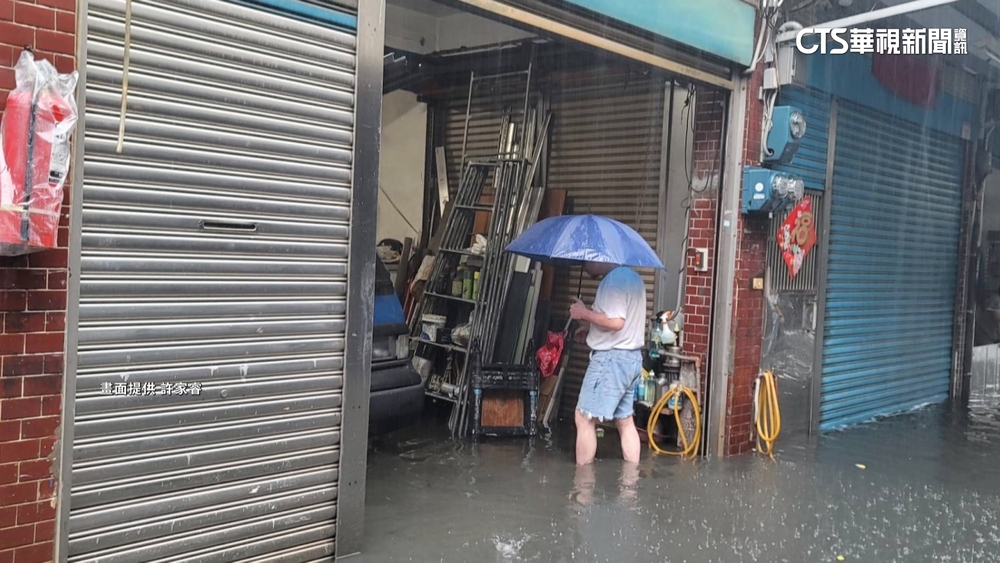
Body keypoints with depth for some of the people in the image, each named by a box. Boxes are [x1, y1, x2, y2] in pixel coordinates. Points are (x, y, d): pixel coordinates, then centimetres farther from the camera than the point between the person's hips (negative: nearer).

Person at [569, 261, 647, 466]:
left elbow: (616, 322, -26)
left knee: (584, 418, -3)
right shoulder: (631, 277, 16)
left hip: (612, 358, -10)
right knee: (625, 420, 13)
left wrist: (584, 313, -14)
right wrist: (590, 325, 14)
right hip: (630, 357, 10)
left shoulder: (614, 280, -16)